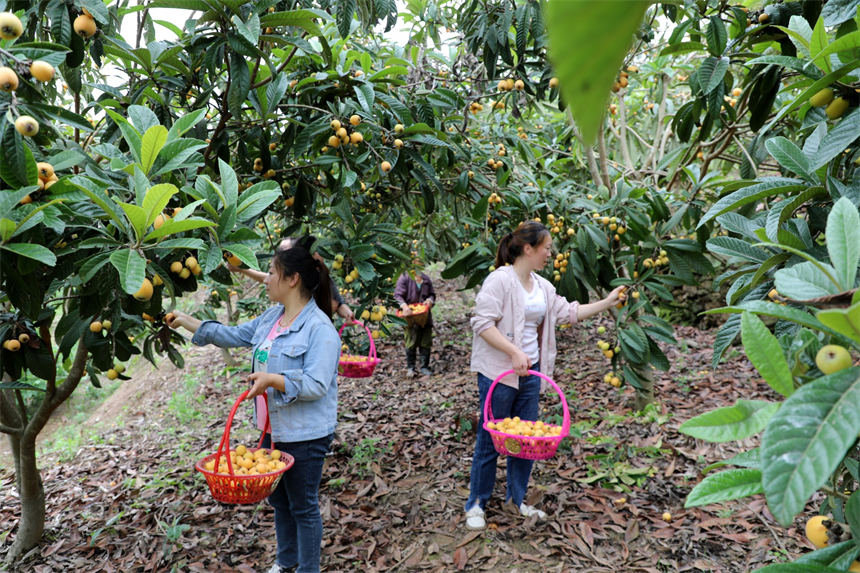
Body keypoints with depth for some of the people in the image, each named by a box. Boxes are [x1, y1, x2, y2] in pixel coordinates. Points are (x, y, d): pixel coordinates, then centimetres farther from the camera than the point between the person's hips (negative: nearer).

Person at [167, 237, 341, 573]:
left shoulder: (319, 328, -22)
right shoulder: (271, 318, 5)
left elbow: (315, 385, -27)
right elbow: (232, 335, 14)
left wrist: (272, 379, -34)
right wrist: (183, 321, 15)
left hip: (305, 435, -9)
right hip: (275, 429, 9)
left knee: (303, 506, 7)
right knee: (278, 499, 23)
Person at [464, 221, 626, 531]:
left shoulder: (542, 286, 11)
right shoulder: (500, 279, -15)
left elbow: (567, 312, 17)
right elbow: (483, 323, -21)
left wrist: (607, 302, 16)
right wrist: (514, 352, -26)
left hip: (530, 372, 8)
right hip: (497, 372, -8)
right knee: (490, 439, 2)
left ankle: (516, 499, 30)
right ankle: (476, 505, 18)